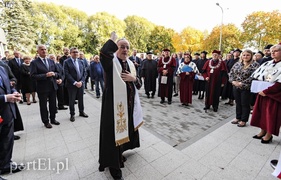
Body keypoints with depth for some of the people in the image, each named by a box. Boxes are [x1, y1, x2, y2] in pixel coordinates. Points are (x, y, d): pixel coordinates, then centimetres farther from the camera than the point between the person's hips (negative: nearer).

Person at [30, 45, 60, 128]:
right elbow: (33, 76, -14)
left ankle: (53, 119, 31)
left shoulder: (51, 61, 10)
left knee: (53, 104, 14)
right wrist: (45, 75, -24)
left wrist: (54, 74, -11)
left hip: (53, 86, 5)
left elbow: (57, 73, 12)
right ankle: (46, 122, 23)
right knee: (43, 106, 9)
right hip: (42, 88, -4)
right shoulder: (34, 62, -6)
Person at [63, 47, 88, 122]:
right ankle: (72, 114, 21)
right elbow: (67, 74, -11)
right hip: (72, 84, -4)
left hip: (81, 84, 4)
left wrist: (81, 81, -8)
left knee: (81, 99, 14)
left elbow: (84, 72, 7)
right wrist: (75, 82, -17)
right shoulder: (66, 62, -4)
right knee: (71, 100, 6)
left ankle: (81, 112, 30)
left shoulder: (80, 62, 10)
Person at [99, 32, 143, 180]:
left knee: (125, 129, 22)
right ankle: (114, 165, 23)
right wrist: (112, 40, -16)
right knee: (114, 133, 1)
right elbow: (103, 53, -34)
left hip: (129, 104, 7)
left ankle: (119, 154, 49)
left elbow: (139, 83, 11)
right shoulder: (111, 61, -8)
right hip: (114, 103, -7)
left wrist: (133, 78, -11)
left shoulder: (130, 64, 10)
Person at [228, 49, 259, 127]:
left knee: (245, 104, 6)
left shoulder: (255, 64, -8)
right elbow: (231, 73, 6)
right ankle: (238, 118, 28)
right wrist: (233, 81, -9)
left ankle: (243, 120, 19)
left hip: (246, 88, -5)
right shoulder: (237, 63, 8)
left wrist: (242, 83, -20)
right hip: (236, 87, 5)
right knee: (238, 103, 14)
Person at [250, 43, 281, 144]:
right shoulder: (267, 64, 9)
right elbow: (256, 76, 9)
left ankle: (269, 134, 18)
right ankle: (263, 131, 23)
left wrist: (266, 91, -19)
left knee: (271, 114, 4)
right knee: (261, 112, 10)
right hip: (262, 93, 6)